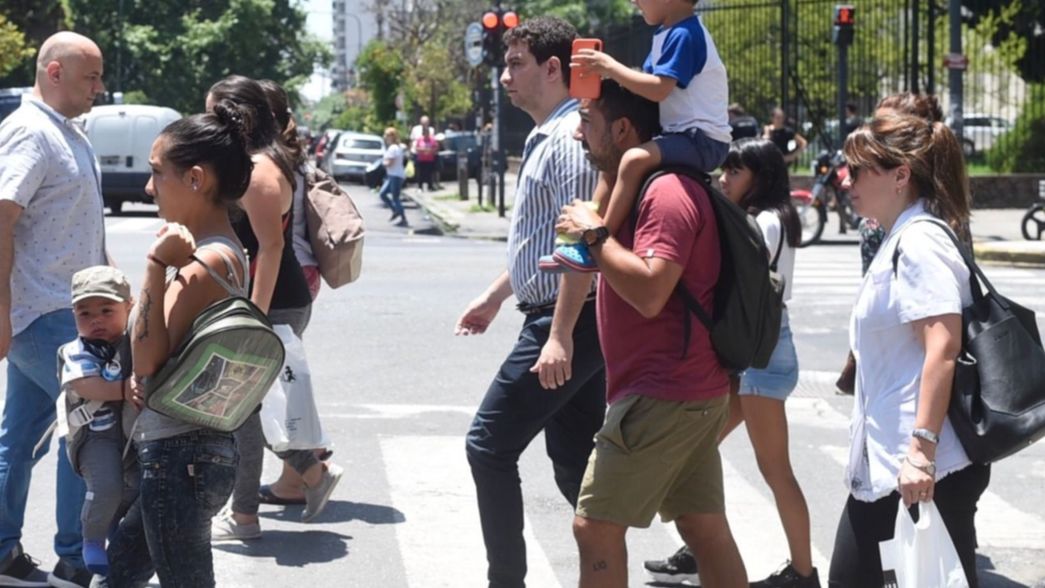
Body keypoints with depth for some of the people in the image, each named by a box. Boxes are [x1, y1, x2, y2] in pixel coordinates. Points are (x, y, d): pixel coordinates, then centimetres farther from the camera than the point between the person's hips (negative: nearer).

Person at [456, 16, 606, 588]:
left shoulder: (571, 137, -15)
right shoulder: (546, 138, 16)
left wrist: (559, 336, -27)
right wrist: (494, 296, 31)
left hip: (567, 323, -10)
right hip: (565, 324, 10)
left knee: (489, 444, -4)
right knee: (573, 460, 10)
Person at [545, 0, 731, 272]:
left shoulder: (683, 35, -17)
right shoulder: (669, 34, 14)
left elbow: (659, 89, -25)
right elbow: (645, 84, 13)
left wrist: (610, 67, -17)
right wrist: (608, 72, -1)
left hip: (702, 139, -11)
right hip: (682, 136, 11)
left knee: (634, 159, -31)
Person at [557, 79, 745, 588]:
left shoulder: (666, 191, -16)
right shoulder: (642, 186, 18)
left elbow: (649, 291, -26)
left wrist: (595, 235, -17)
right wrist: (590, 258, 14)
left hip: (663, 397, -11)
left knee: (595, 525, -7)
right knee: (705, 528, 9)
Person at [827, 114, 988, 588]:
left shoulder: (919, 242, -14)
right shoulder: (899, 241, 17)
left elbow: (943, 347, -24)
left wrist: (922, 451, -28)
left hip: (927, 467, -10)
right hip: (885, 463, 10)